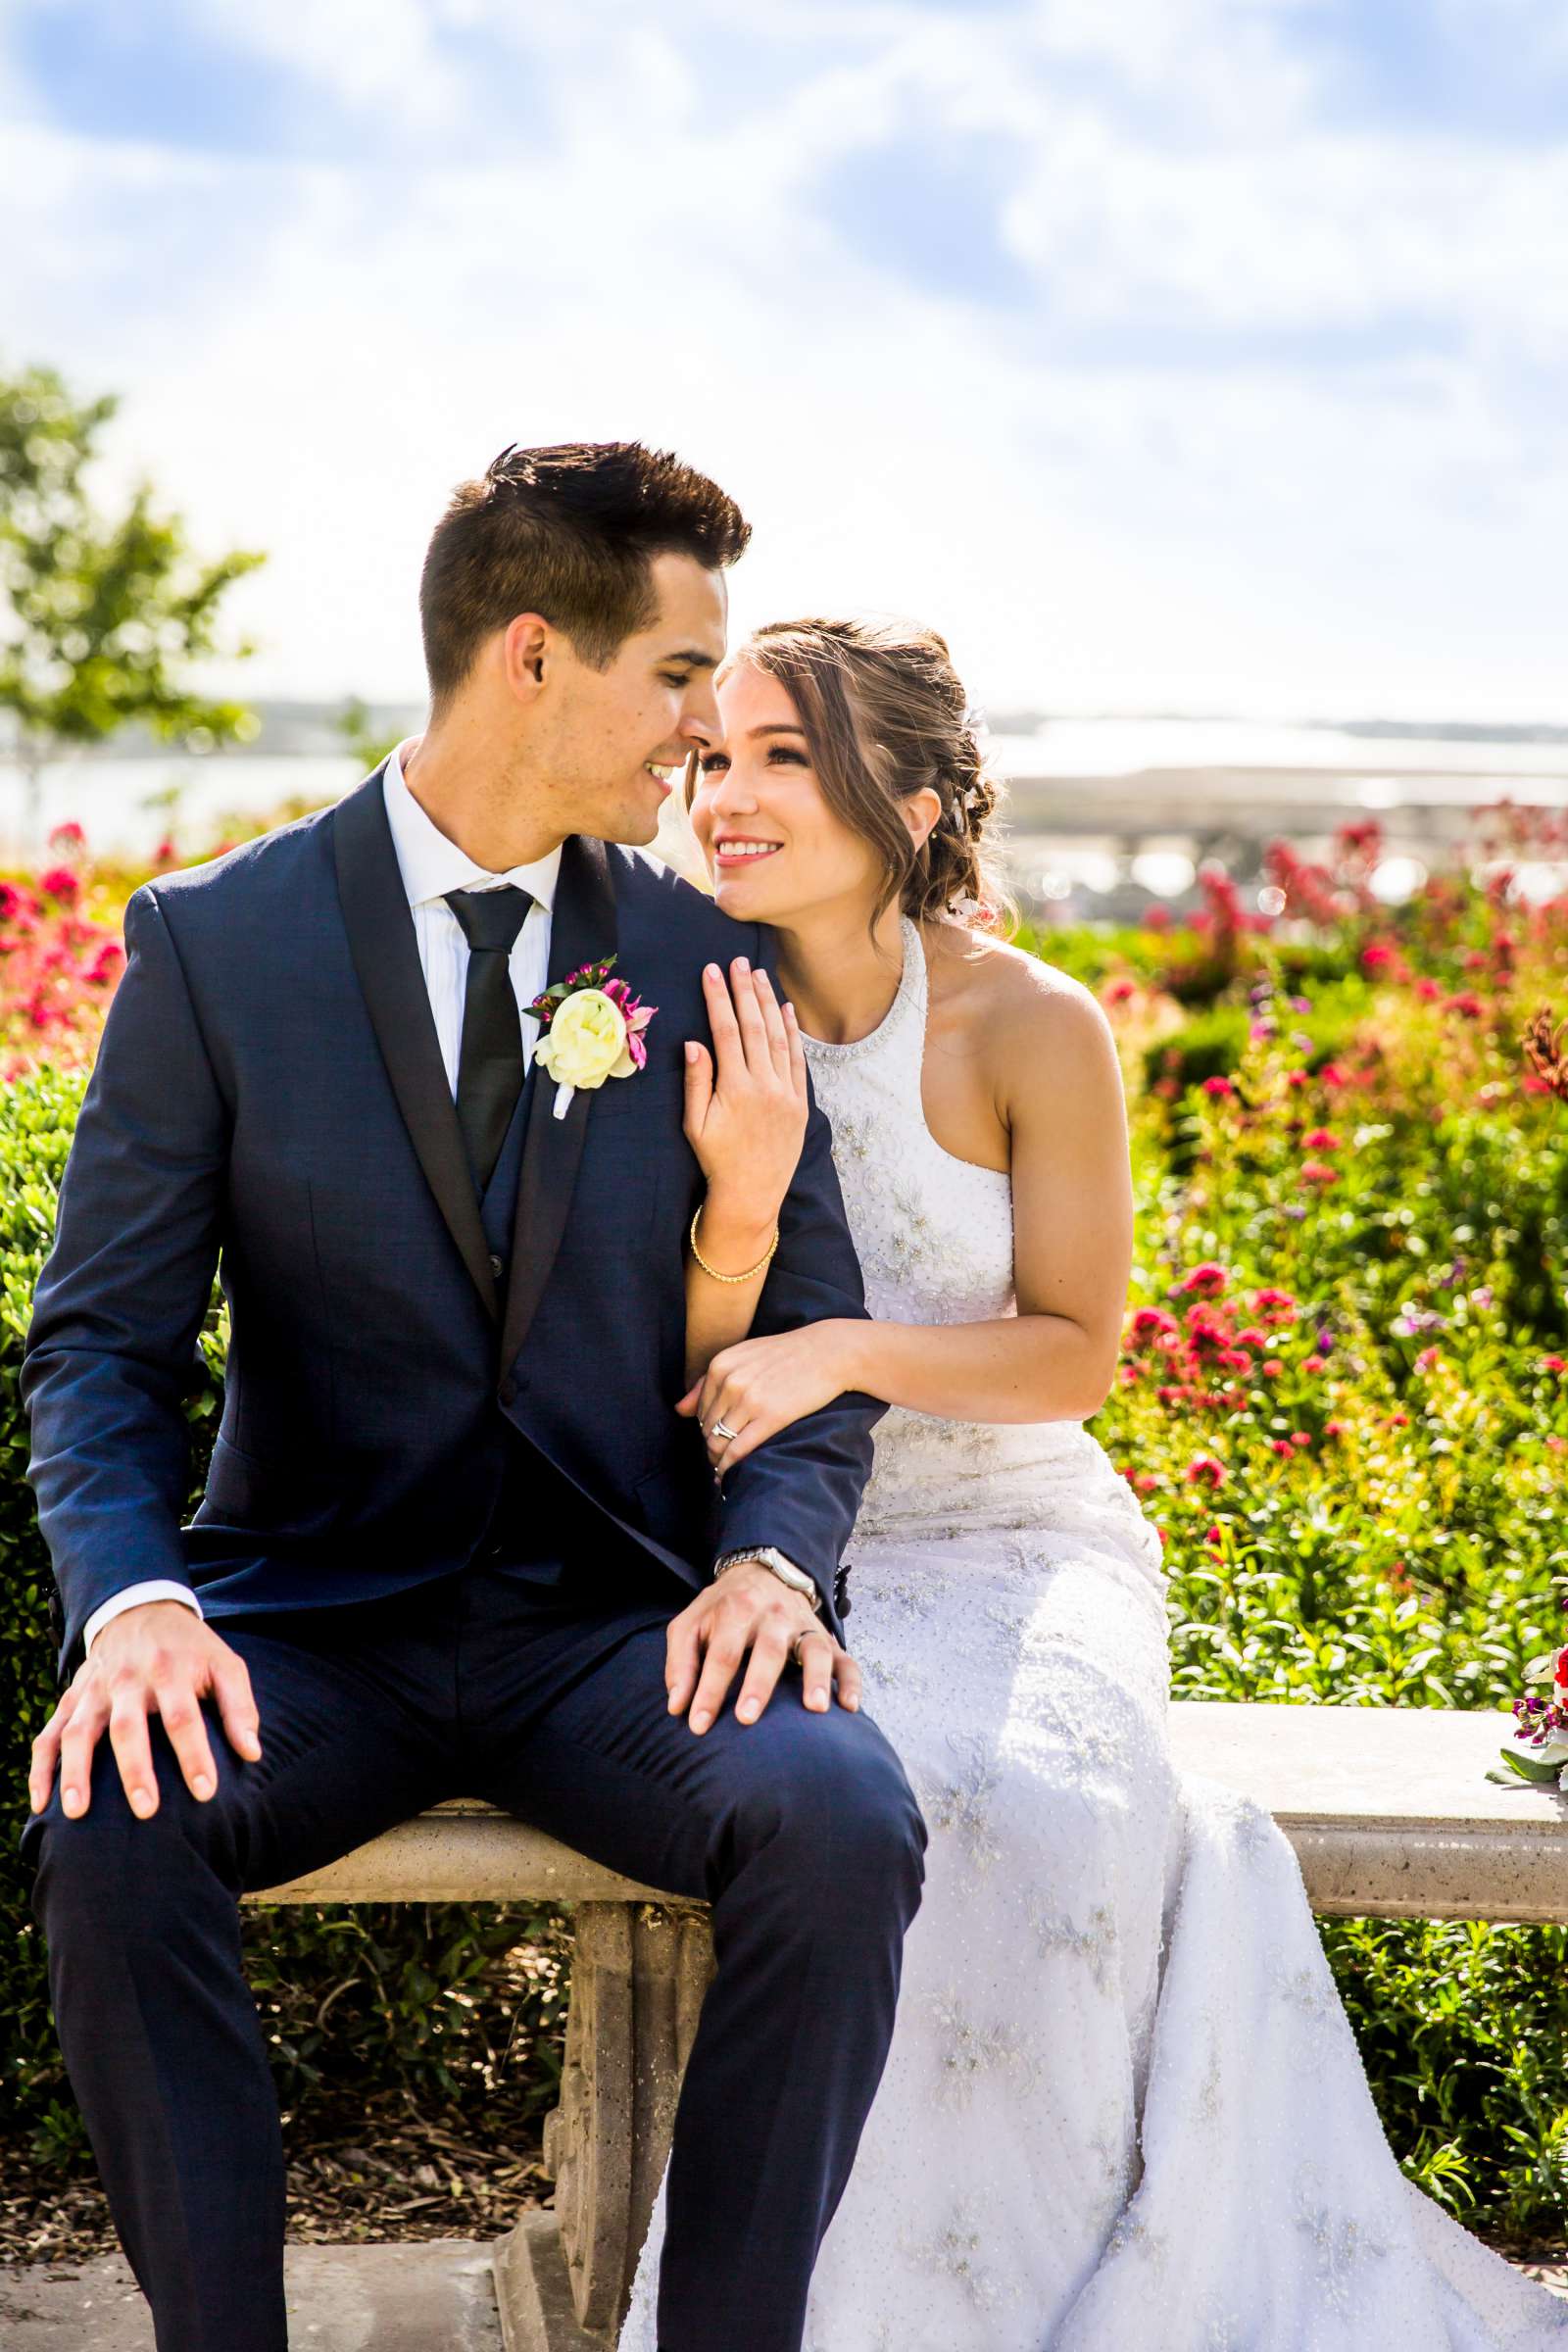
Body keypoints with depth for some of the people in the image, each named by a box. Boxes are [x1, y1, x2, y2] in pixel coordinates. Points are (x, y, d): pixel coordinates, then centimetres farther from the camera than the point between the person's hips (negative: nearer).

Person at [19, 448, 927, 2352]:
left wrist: (770, 1559, -15)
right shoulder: (214, 945, -1)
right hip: (311, 1609, -1)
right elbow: (103, 1343, -2)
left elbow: (811, 1330, 7)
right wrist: (131, 1597, -22)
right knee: (105, 1825, -30)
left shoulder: (708, 960, 6)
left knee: (846, 1828, -28)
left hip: (619, 1620, 1)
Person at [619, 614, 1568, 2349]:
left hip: (1012, 1546, -1)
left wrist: (846, 1350, -22)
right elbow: (682, 1387, -2)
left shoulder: (1031, 1028, -10)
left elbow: (1073, 1354, -5)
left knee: (1029, 1805, -31)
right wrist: (738, 1208, -24)